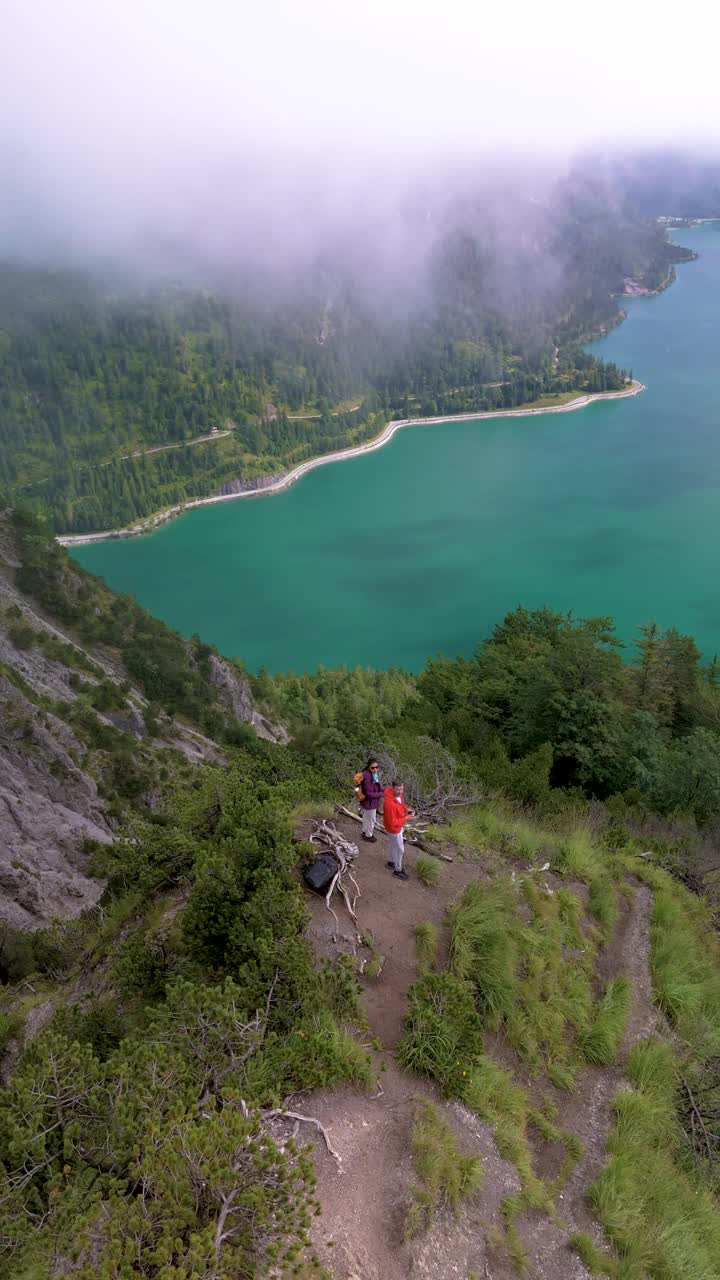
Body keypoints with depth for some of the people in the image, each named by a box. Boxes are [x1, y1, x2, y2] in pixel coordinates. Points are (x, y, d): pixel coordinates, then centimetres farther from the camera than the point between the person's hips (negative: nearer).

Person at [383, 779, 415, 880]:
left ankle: (393, 863, 51)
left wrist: (406, 809, -6)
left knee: (394, 846, 28)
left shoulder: (398, 795, -13)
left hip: (399, 826, 8)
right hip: (394, 829, -8)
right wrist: (406, 818, -26)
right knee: (400, 849, 11)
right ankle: (398, 870, 32)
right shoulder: (390, 804, -40)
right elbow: (393, 823, -32)